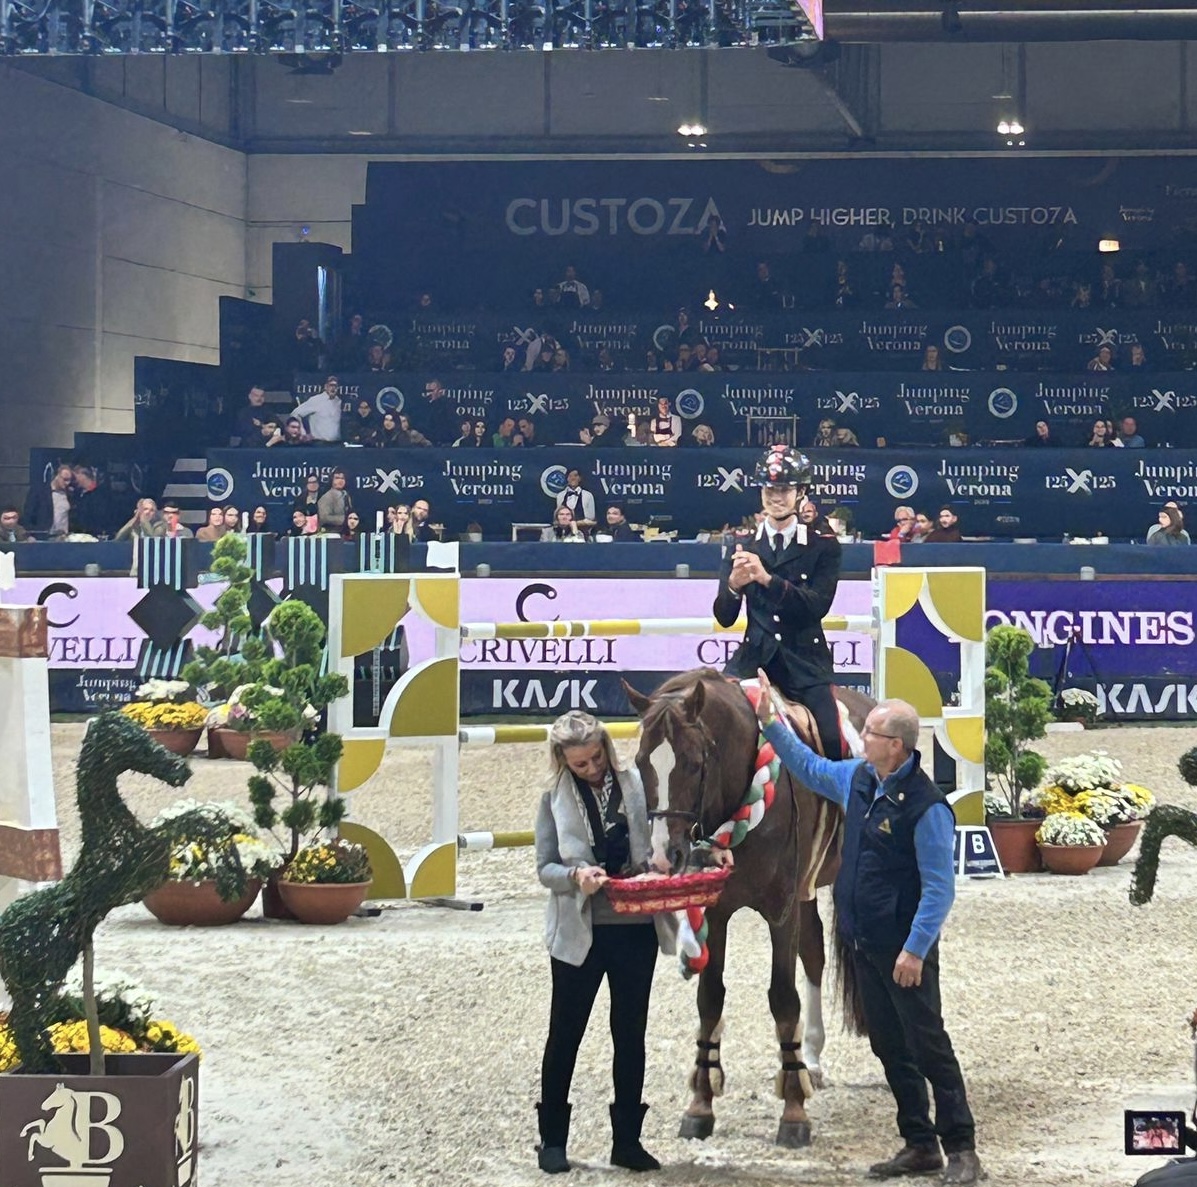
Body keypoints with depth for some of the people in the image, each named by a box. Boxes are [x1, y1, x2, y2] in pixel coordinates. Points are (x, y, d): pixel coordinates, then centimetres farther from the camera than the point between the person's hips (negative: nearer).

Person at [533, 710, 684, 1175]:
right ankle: (552, 1138, 21)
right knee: (565, 1034, 9)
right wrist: (576, 876, -23)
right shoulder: (555, 799, -2)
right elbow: (545, 868, -3)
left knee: (631, 1035, 10)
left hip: (637, 929, 1)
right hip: (580, 932, -1)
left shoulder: (637, 785, -2)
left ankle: (627, 1139, 21)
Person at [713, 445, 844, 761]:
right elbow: (724, 618, 2)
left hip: (805, 661, -2)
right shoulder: (742, 548, 7)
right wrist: (733, 586, -22)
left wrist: (768, 579, -27)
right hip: (755, 657, 2)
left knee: (833, 743, -14)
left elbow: (818, 606, -12)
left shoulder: (824, 546, 2)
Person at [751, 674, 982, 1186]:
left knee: (928, 1046, -4)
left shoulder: (926, 806, -21)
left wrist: (915, 951, -23)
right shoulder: (858, 778, 4)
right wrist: (771, 723, 18)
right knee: (890, 1048, 13)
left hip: (904, 949, -8)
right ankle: (919, 1145, 21)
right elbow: (810, 767, 25)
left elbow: (939, 888, -21)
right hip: (863, 942, 9)